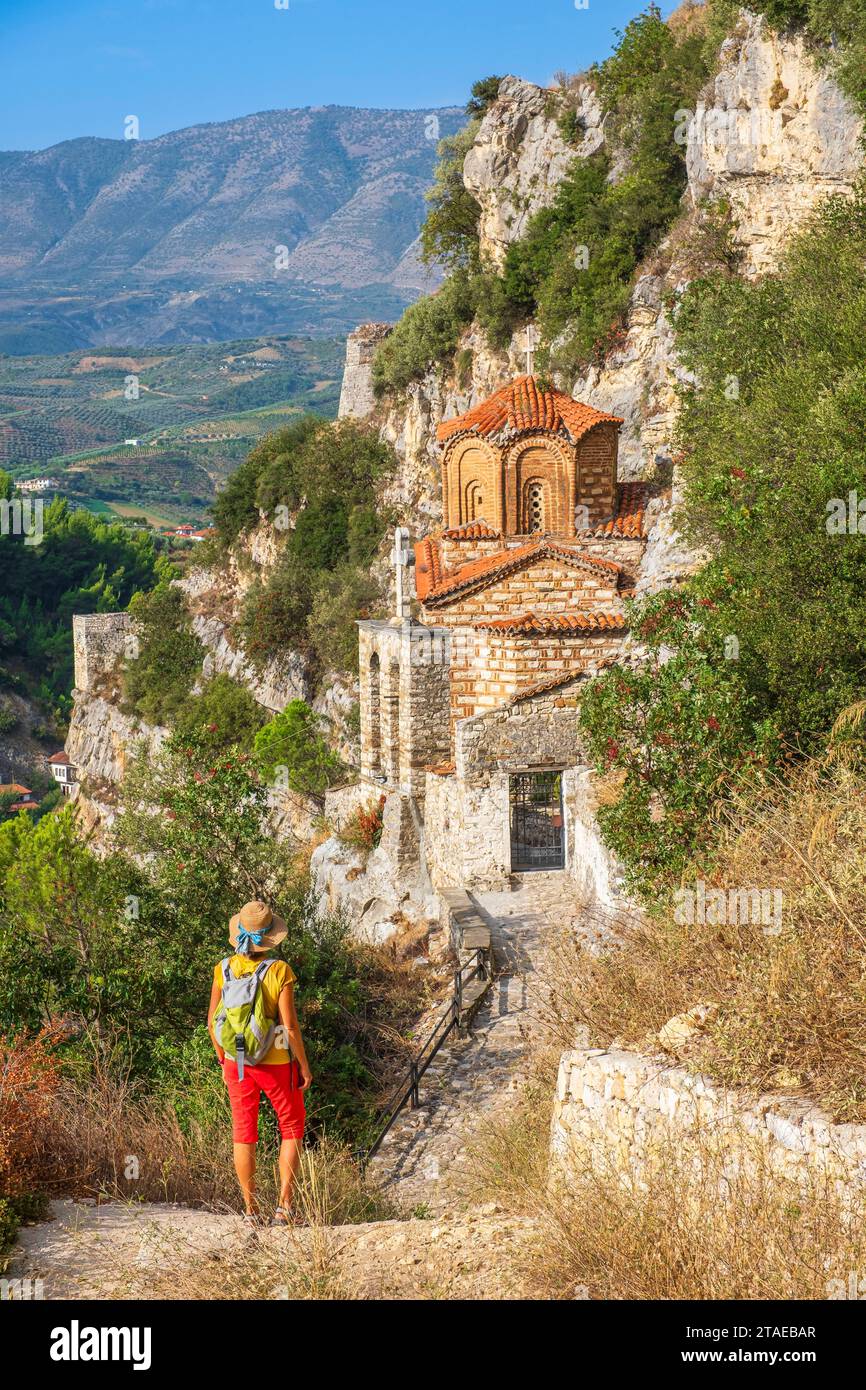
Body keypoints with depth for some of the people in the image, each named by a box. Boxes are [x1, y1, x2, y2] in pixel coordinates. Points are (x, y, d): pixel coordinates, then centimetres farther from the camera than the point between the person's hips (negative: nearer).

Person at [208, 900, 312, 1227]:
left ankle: (250, 1211, 16)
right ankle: (284, 1206, 7)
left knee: (243, 1135, 13)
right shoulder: (280, 971, -16)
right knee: (292, 1129, 14)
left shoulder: (224, 969, -6)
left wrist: (223, 1060, 14)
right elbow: (290, 1025, -17)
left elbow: (212, 1022, 0)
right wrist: (304, 1065, -5)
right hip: (277, 1062, -3)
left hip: (237, 1063, 3)